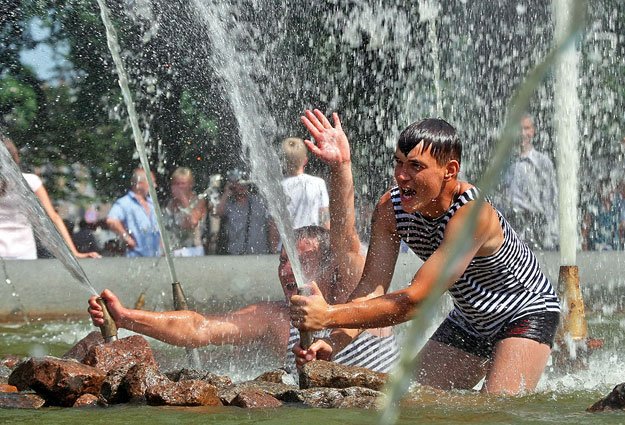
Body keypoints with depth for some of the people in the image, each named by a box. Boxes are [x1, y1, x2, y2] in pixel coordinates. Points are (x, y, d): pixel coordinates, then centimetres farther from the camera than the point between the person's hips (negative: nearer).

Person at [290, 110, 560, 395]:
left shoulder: (473, 212, -37)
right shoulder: (390, 208, -16)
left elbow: (417, 300, -42)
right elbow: (371, 288, -19)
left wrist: (328, 317, -48)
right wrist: (333, 342, -39)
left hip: (526, 315, -6)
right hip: (468, 321, 6)